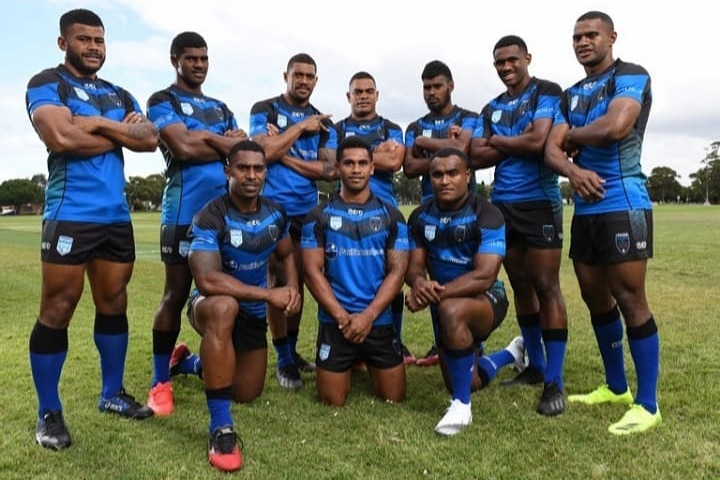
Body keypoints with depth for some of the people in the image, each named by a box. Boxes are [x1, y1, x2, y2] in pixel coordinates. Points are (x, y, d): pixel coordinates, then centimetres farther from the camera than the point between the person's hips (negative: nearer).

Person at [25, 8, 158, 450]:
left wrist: (99, 124, -9)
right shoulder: (46, 84, 1)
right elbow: (62, 138, -17)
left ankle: (113, 394, 25)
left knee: (114, 304, 12)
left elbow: (150, 139, 3)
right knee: (57, 311, -1)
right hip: (71, 214, -6)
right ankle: (49, 413, 12)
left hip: (117, 215, 6)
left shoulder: (120, 96, 19)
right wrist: (120, 133, -5)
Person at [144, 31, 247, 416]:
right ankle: (160, 383, 6)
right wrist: (225, 143, -2)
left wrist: (206, 139, -8)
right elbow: (183, 148, -14)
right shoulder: (162, 102, 3)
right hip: (185, 210, -6)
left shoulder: (220, 108, 22)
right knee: (176, 294, -4)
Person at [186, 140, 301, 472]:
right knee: (224, 308, -43)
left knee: (247, 394, 12)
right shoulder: (210, 218, -24)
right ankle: (220, 427, -33)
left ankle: (207, 363, 47)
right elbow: (207, 280, -34)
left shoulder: (275, 214, -6)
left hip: (254, 313, 6)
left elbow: (286, 255, 12)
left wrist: (293, 289, -9)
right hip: (211, 306, -5)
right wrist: (269, 294, -31)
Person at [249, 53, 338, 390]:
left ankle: (292, 351, 25)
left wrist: (285, 155, -9)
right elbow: (264, 151, -16)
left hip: (307, 211, 4)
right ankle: (284, 361, 8)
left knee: (298, 283, 10)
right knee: (279, 283, -3)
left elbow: (330, 170, -2)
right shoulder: (264, 110, 1)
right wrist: (301, 127, -9)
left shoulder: (324, 122, 11)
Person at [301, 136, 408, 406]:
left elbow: (397, 271, -3)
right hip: (335, 321, -1)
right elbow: (312, 271, -5)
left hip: (380, 321, 1)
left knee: (394, 398, 8)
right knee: (333, 402, 3)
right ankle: (351, 366, 34)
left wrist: (368, 315, -14)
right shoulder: (319, 217, 1)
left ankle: (366, 363, 36)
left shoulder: (391, 216, 4)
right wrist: (342, 316, -14)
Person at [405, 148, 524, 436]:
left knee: (451, 311, -42)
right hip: (444, 304, 6)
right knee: (468, 382, 18)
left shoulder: (487, 216, -21)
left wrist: (438, 292, -41)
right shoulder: (420, 217, -4)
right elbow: (414, 266, -7)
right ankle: (511, 353, 50)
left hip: (486, 299, -6)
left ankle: (462, 406, -26)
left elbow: (484, 276, -30)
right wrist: (419, 283, -32)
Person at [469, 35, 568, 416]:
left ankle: (554, 382, -1)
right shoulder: (491, 109, 16)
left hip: (540, 203, -6)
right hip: (502, 205, 6)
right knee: (521, 286, 11)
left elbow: (537, 141, -18)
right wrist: (516, 144, -8)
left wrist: (497, 141, -2)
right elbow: (476, 156, 4)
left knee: (546, 287, -7)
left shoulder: (547, 93, -2)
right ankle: (536, 366, 24)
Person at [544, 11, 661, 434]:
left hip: (623, 205, -7)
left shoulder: (632, 76, -4)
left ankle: (648, 405, 6)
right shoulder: (571, 95, 17)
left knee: (630, 300, -6)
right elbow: (552, 150, 5)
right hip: (585, 208, 8)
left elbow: (615, 128, -23)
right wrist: (574, 171, -17)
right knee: (596, 297, 12)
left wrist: (573, 136, -4)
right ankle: (616, 387, 28)